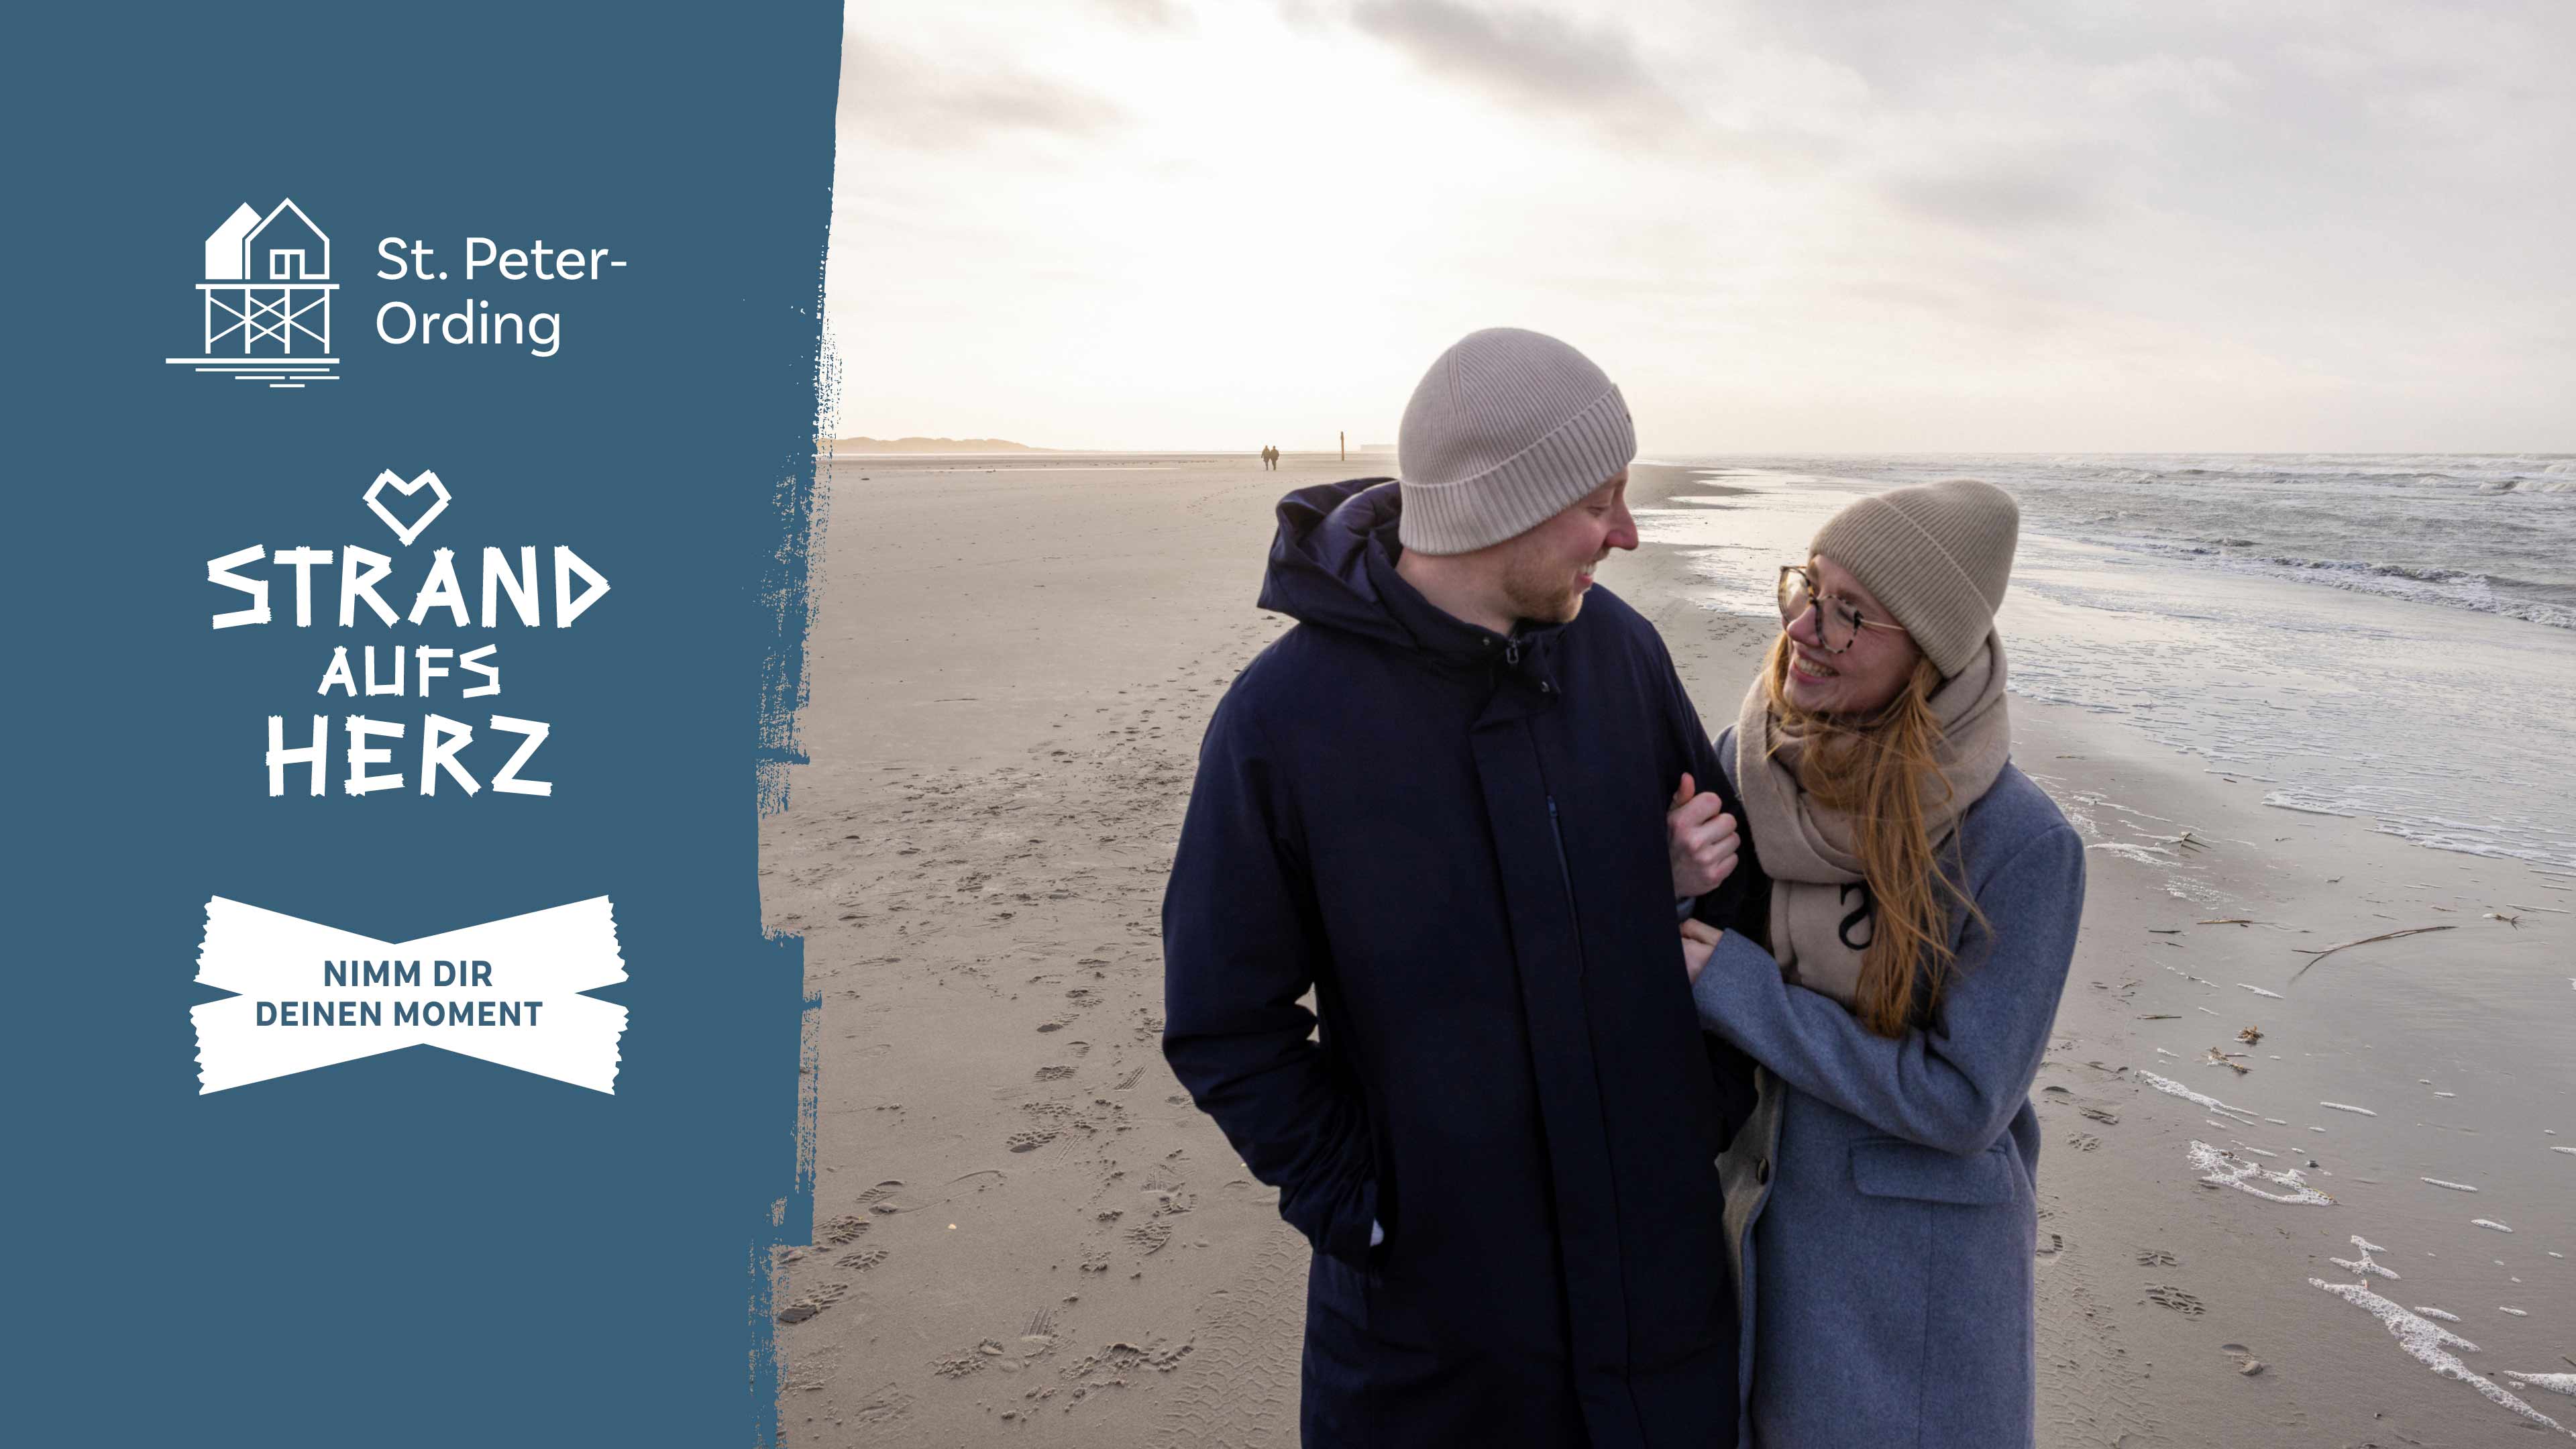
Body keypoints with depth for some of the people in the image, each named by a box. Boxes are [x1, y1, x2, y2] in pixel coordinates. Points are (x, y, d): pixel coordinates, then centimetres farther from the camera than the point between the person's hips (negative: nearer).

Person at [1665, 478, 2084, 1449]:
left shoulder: (2023, 844, -22)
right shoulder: (1748, 759, -10)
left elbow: (1963, 1100, -22)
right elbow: (1651, 981, 1)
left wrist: (1734, 985, -23)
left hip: (1917, 1278, -4)